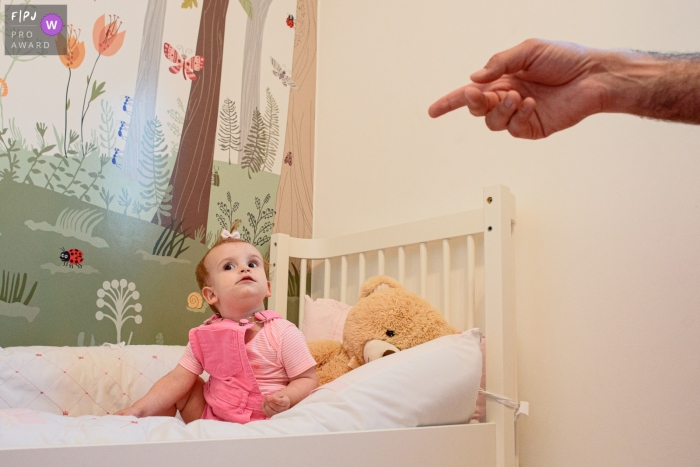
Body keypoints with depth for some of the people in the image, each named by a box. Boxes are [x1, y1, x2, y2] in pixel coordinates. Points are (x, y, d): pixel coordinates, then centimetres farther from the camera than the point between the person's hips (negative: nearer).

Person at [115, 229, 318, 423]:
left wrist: (286, 398, -30)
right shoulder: (205, 335, -3)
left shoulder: (284, 333, -15)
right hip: (211, 415, 5)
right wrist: (138, 409, -10)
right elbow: (177, 380, 0)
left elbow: (308, 379, -10)